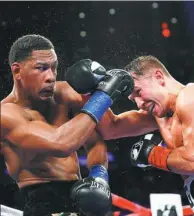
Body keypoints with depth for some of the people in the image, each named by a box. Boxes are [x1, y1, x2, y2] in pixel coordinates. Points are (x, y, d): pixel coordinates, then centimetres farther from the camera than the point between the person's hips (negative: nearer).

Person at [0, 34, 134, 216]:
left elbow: (95, 142, 9)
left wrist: (99, 176, -11)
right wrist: (103, 96, -21)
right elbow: (61, 144, -29)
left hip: (77, 194, 6)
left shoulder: (65, 94, 1)